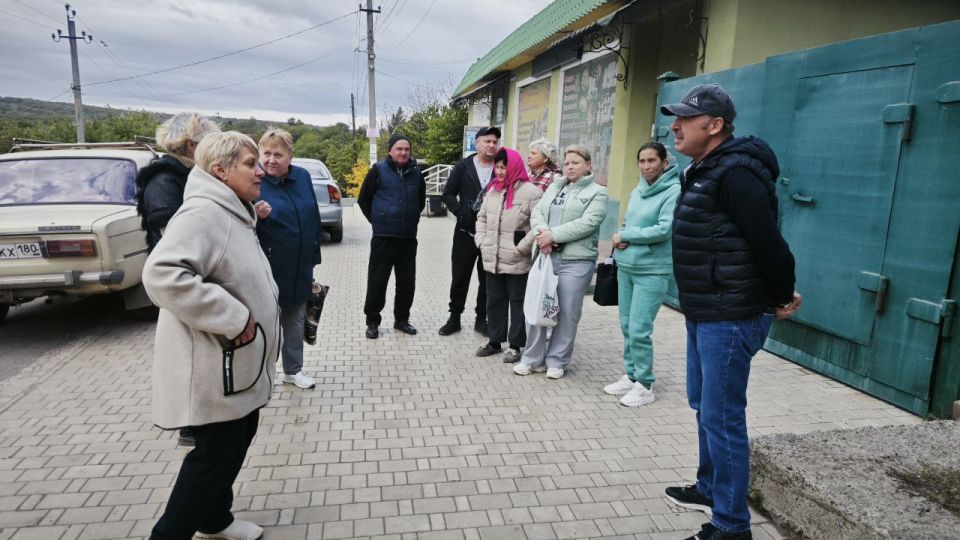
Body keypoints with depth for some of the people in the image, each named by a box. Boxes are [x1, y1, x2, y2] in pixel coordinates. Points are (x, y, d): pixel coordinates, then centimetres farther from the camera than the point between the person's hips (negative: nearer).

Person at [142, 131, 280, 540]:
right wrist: (234, 318, -30)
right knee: (216, 454, 2)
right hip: (215, 369, -10)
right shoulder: (203, 213, -22)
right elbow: (162, 275, -35)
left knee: (235, 442, 21)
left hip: (238, 365, 10)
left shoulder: (232, 213, 11)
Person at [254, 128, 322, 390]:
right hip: (269, 269, -5)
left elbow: (314, 217, 12)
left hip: (300, 268, 6)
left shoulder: (303, 177, 2)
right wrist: (257, 217, -35)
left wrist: (314, 254, 13)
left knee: (296, 320, 18)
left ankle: (293, 370, 34)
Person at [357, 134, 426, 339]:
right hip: (383, 237, -4)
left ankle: (402, 319, 25)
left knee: (407, 281, 10)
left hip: (408, 237, 4)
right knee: (377, 281, 1)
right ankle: (372, 321, 14)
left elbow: (421, 200, 22)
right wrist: (376, 220, 3)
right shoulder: (378, 170, -4)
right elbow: (363, 199, 3)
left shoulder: (416, 173, 6)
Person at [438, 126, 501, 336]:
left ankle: (481, 319, 23)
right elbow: (448, 193, 3)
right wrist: (461, 213, -12)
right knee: (460, 277, 8)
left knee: (488, 279, 9)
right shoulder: (463, 166, 2)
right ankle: (454, 317, 21)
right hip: (465, 232, 0)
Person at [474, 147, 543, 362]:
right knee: (494, 301, 16)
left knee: (518, 303, 5)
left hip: (517, 262, -6)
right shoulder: (492, 190, 11)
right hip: (492, 260, 7)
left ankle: (515, 345, 17)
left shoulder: (531, 192, -11)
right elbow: (482, 218, 20)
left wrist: (521, 248, -15)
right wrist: (481, 241, 8)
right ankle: (495, 341, 29)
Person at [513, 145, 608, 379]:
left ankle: (557, 361, 17)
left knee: (567, 312, 2)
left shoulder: (597, 192, 1)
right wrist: (542, 232, -15)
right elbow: (536, 213, 7)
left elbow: (587, 223, -14)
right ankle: (533, 358, 20)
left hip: (576, 261, -5)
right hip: (546, 256, 5)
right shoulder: (554, 187, 17)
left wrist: (554, 234, -19)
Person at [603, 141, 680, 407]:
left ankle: (644, 385, 8)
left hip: (652, 271, -7)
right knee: (627, 327, 13)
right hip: (625, 266, 7)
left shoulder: (674, 191, -10)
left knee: (639, 330, -7)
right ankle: (631, 375, 27)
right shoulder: (638, 190, 12)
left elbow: (664, 229, -19)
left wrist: (625, 235, -10)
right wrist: (621, 238, -5)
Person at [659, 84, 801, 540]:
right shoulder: (705, 171, 13)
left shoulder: (735, 173, -20)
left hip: (730, 320, -10)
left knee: (722, 418, -2)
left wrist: (781, 299, -8)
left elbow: (769, 241, -22)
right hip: (703, 314, 10)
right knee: (704, 406, 21)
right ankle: (709, 489, 39)